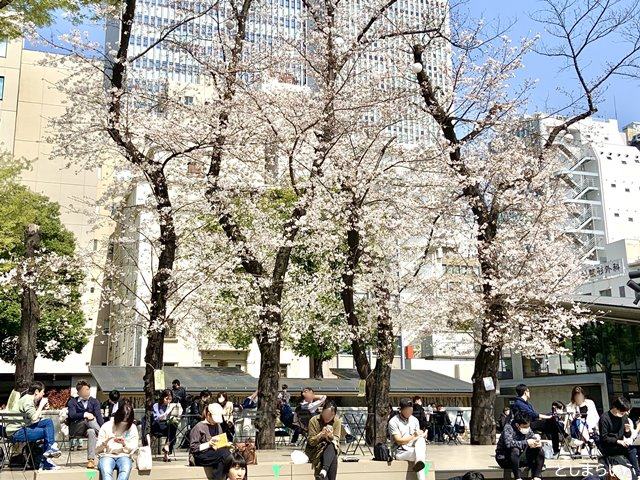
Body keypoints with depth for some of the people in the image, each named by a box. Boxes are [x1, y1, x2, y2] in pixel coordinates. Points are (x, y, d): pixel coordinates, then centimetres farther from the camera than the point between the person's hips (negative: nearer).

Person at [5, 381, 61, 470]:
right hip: (15, 432, -10)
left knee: (48, 422, -1)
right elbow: (34, 418, -24)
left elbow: (38, 418, 8)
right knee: (47, 431, -20)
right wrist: (41, 405, -15)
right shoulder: (27, 399, -15)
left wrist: (42, 406, -1)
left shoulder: (32, 400, 13)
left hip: (24, 427, 10)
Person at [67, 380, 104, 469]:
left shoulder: (94, 402, 12)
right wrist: (84, 415, -30)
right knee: (88, 419, -33)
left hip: (89, 428, 1)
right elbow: (72, 415, -12)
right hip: (76, 430, -1)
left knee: (91, 432, -37)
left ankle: (91, 459, -40)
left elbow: (99, 416, -4)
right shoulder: (73, 402, 7)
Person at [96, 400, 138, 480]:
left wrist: (124, 444, -13)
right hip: (107, 456, -1)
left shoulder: (133, 428, 8)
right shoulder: (106, 426, 4)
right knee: (106, 472, -37)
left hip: (124, 456, 1)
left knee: (125, 470, -36)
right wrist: (105, 441, -17)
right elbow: (97, 449, 5)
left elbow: (133, 449, 7)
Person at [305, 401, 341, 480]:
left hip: (332, 449, 2)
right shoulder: (314, 421, -8)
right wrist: (321, 434, -27)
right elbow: (311, 442, -9)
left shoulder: (337, 421, -2)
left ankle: (324, 471, -50)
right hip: (315, 449, -2)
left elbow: (336, 441, -4)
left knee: (331, 446, -37)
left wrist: (331, 436, -27)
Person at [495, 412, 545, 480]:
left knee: (539, 450, -7)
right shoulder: (508, 428, -24)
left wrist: (537, 442, -19)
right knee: (515, 450, -38)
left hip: (519, 458, 7)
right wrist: (526, 442, -35)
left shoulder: (527, 429, -4)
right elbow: (509, 443, -39)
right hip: (504, 459, -7)